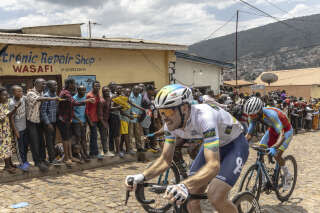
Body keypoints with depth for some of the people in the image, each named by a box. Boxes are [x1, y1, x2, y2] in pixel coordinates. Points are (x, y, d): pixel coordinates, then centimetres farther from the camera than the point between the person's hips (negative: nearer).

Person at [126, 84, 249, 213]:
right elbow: (165, 159, -10)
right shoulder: (171, 124, -17)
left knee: (216, 198, -23)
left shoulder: (204, 117, -39)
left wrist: (184, 186, -61)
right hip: (211, 145, 6)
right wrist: (141, 177, -27)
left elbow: (213, 165, -45)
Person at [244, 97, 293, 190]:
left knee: (277, 155, -19)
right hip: (272, 130, 6)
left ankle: (287, 175, 8)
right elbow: (249, 133, -15)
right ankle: (261, 179, 5)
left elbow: (281, 135, -47)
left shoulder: (271, 115, -42)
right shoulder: (253, 116, -22)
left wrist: (274, 147, -63)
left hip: (285, 131, -6)